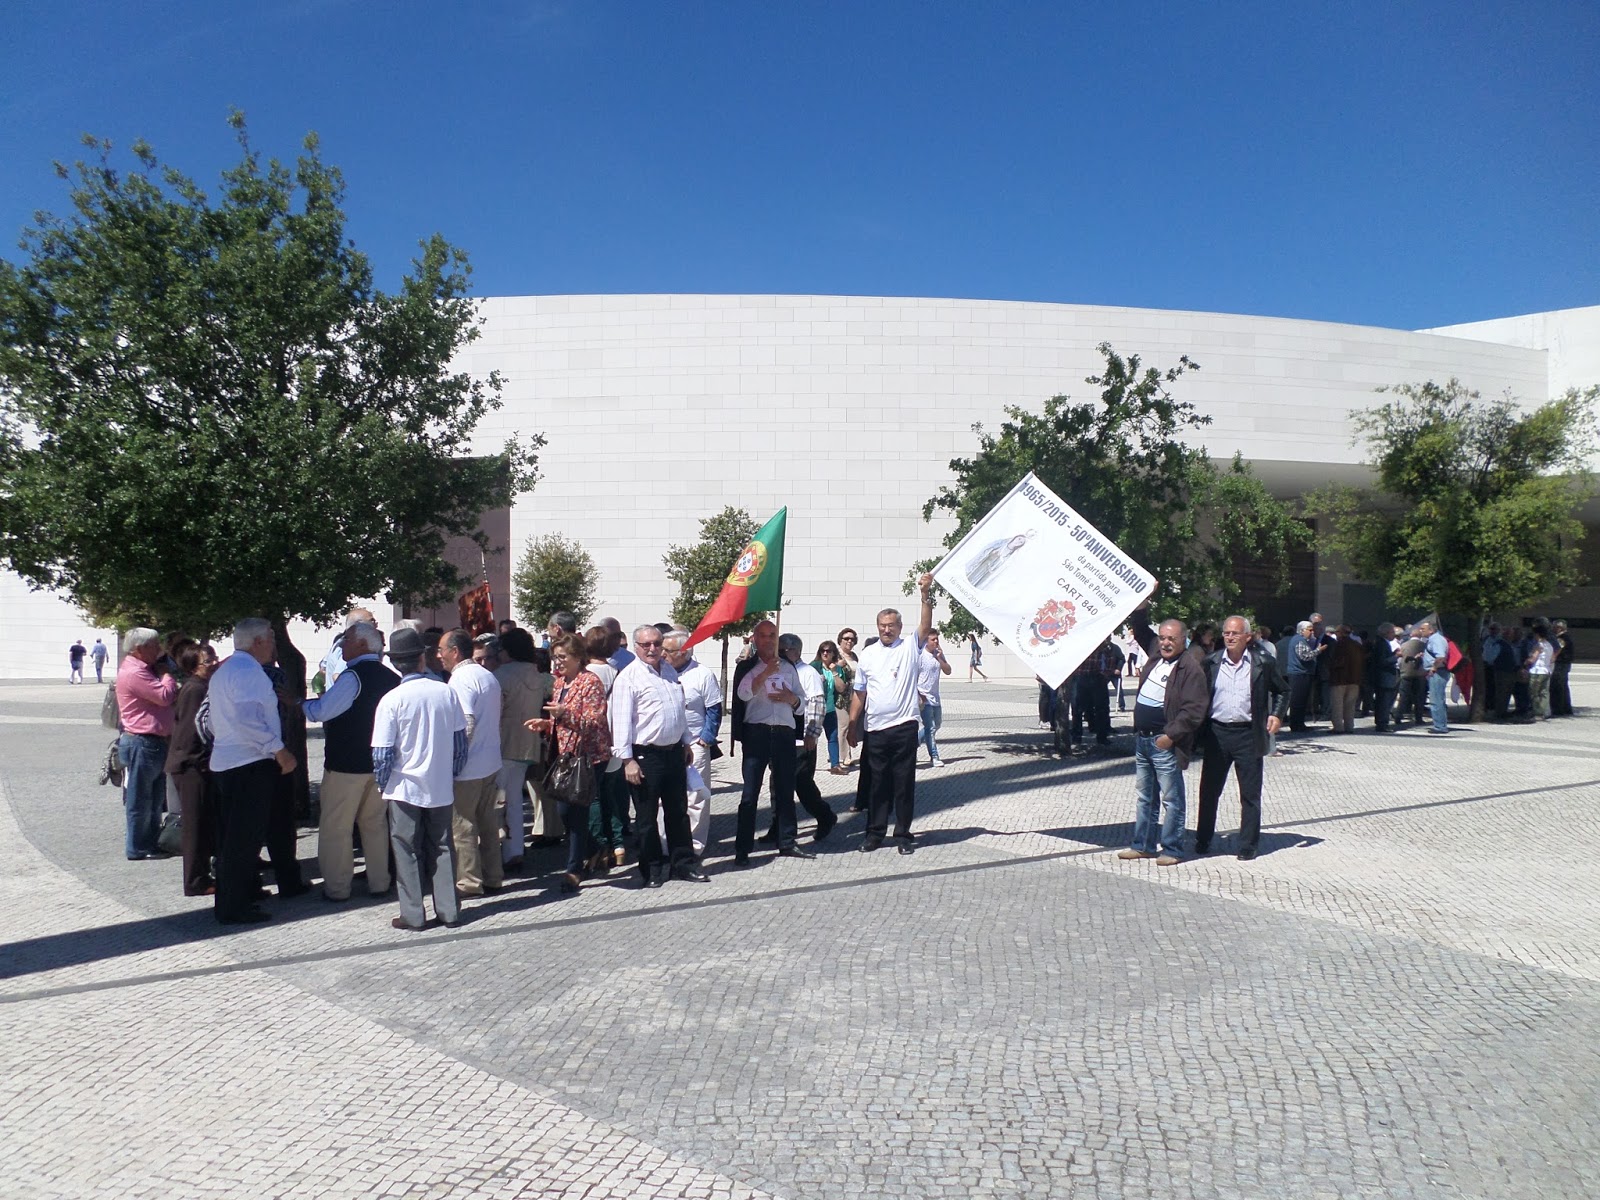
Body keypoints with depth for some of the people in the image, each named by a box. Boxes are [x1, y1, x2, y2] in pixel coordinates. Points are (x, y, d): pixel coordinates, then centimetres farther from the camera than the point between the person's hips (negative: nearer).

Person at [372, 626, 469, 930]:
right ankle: (448, 910, 19)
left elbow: (381, 754, -12)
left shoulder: (391, 700, -14)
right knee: (442, 849, 13)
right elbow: (460, 742, 2)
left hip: (405, 790, -3)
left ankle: (413, 914, 14)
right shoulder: (446, 692, -5)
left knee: (407, 852, 9)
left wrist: (383, 785, 5)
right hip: (442, 789, 3)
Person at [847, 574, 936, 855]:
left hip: (904, 726, -2)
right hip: (874, 729, 2)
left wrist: (926, 594, -27)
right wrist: (852, 726, 8)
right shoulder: (867, 655, 8)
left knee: (904, 784, 4)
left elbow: (926, 627, -16)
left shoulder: (910, 648, 2)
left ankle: (904, 834, 14)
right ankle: (875, 833, 20)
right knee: (876, 784, 10)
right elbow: (859, 693, 10)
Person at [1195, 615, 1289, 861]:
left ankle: (1248, 845, 15)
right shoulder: (1211, 662, 4)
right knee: (1209, 790, 9)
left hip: (1248, 735, -2)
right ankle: (1203, 840, 22)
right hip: (1216, 733, 2)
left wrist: (1277, 714, -3)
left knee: (1250, 794, 5)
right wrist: (1199, 731, 4)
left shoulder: (1264, 663, -1)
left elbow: (1282, 691, 12)